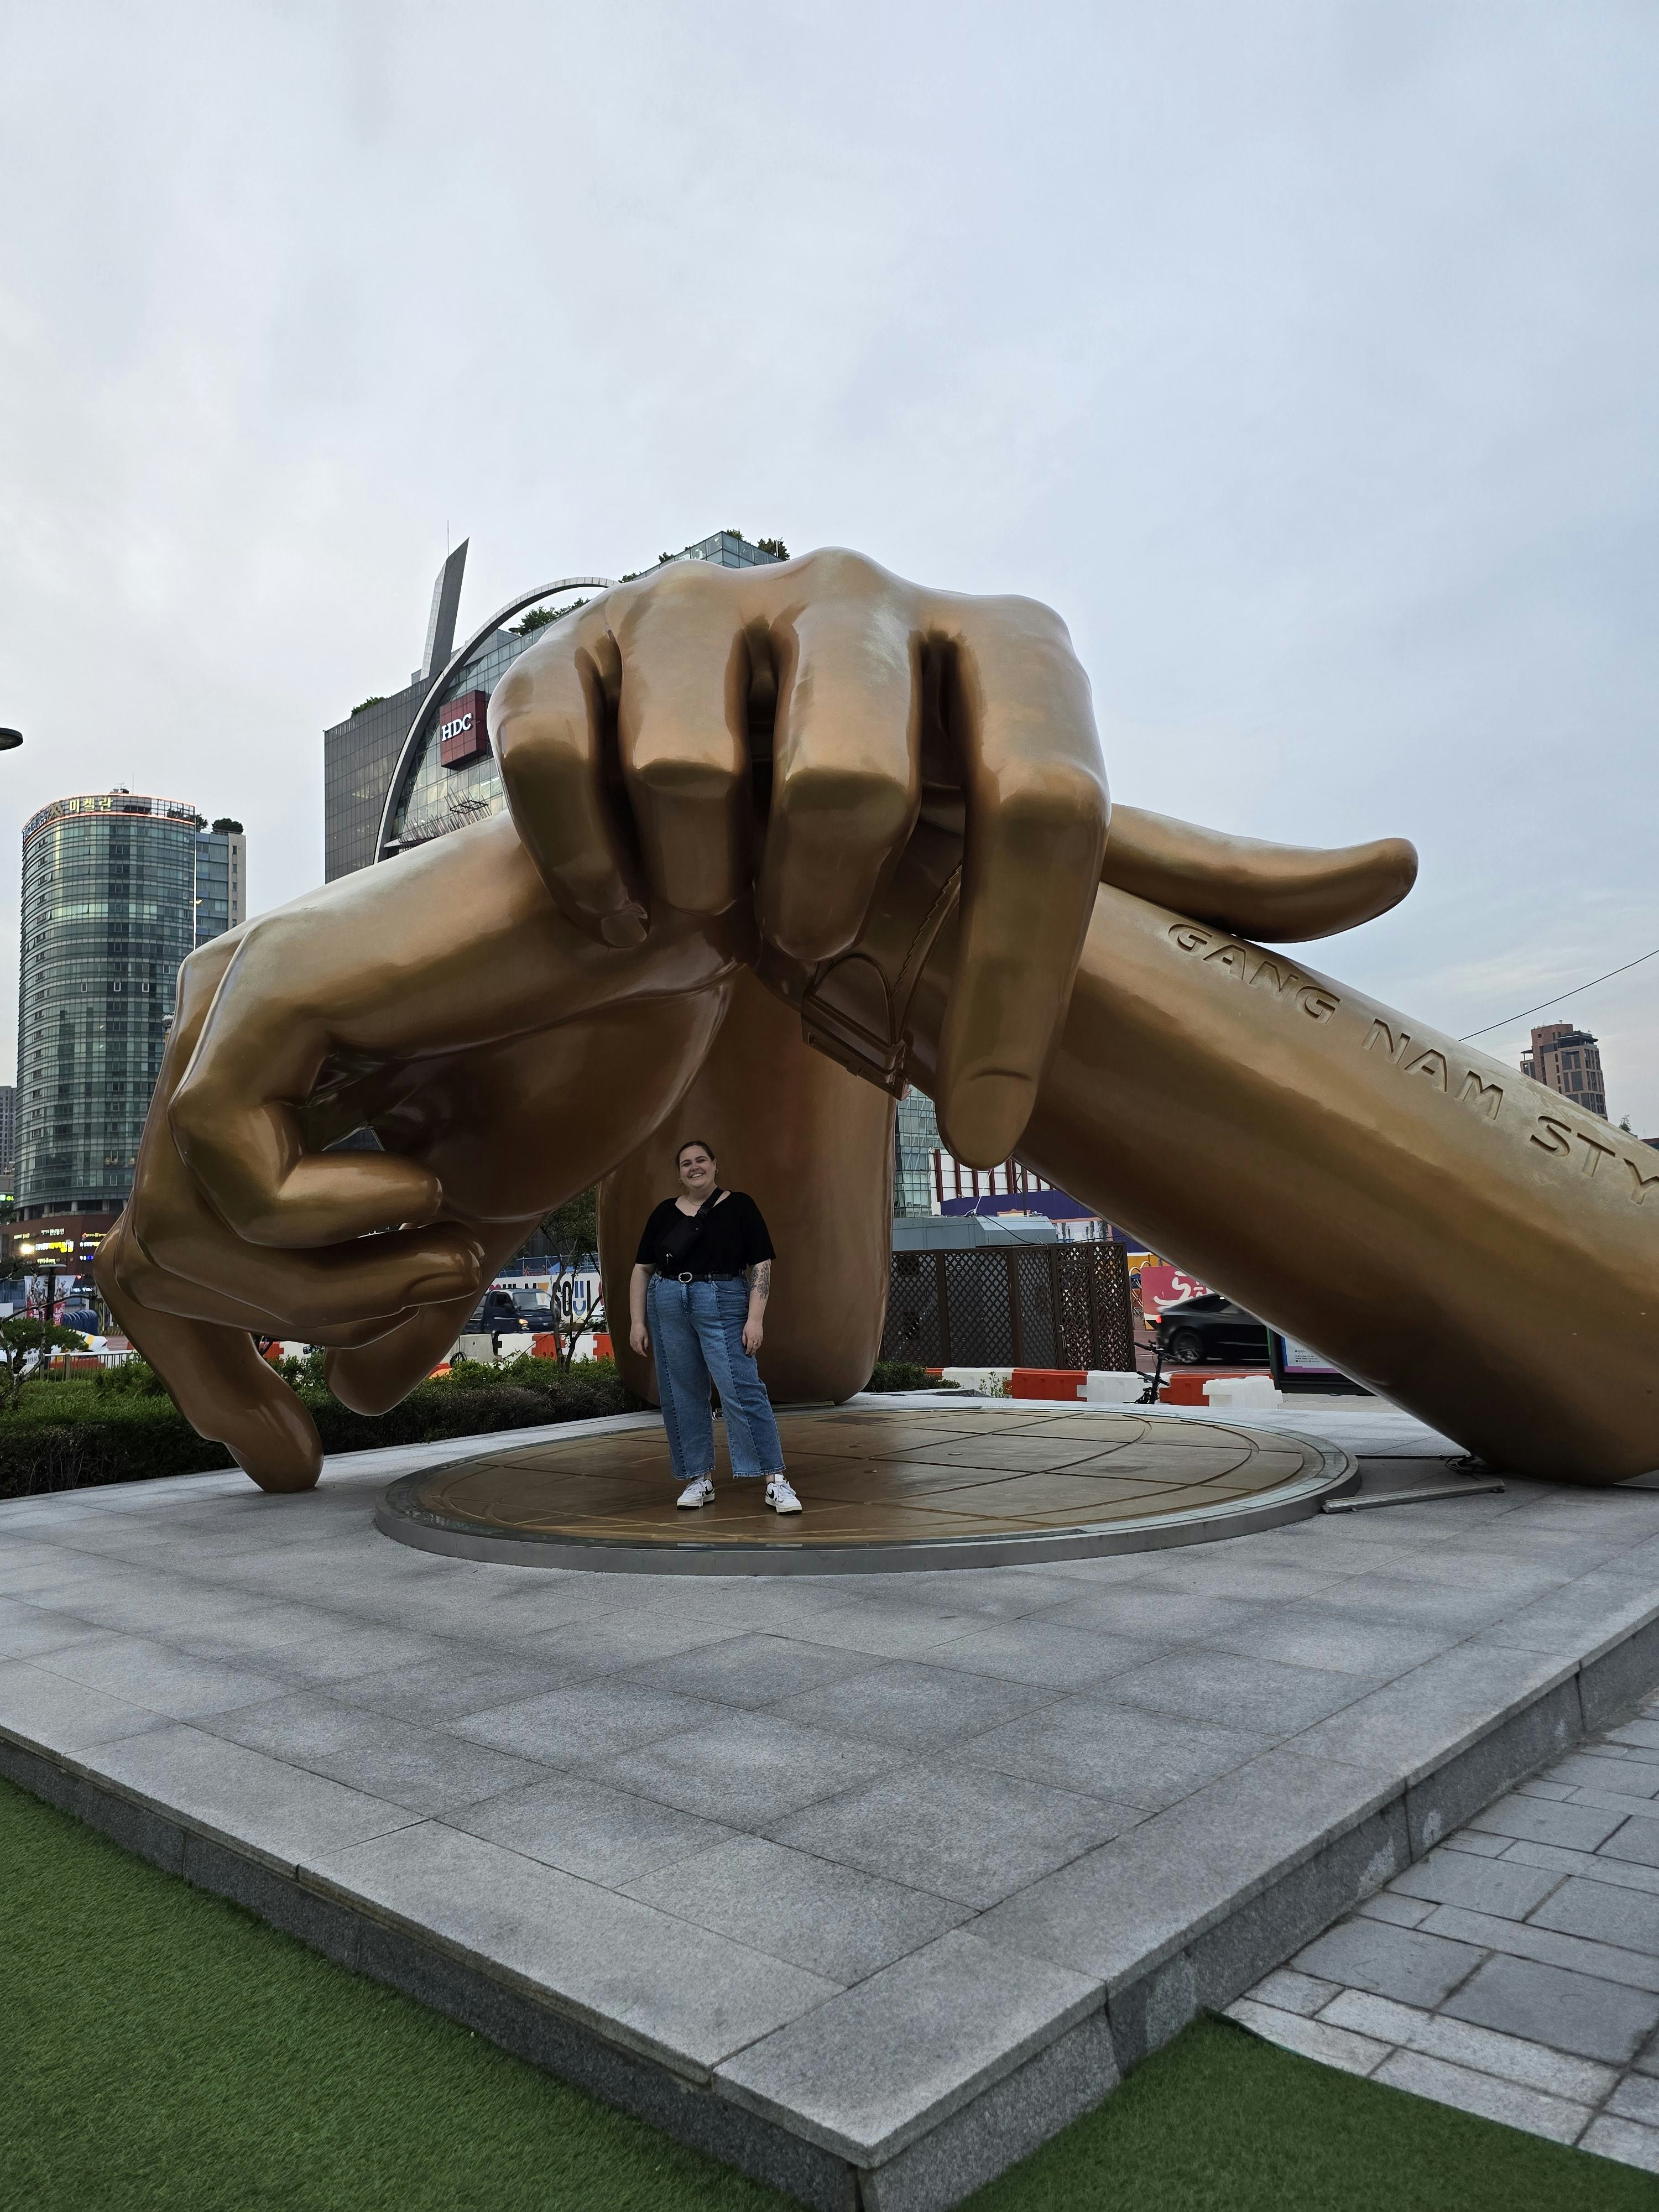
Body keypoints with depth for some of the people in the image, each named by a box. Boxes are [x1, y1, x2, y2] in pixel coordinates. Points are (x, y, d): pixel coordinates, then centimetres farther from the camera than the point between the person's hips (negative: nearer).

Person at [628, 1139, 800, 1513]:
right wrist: (638, 1322, 6)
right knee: (681, 1396, 6)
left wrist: (755, 1318, -10)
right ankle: (699, 1479, 18)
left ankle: (777, 1482, -9)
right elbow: (642, 1269, 13)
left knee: (743, 1391, -12)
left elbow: (761, 1265, -1)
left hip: (723, 1304, -4)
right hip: (667, 1306, 4)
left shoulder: (739, 1206, 2)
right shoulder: (665, 1212, 11)